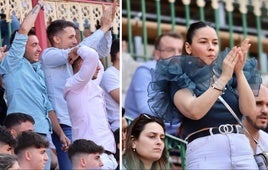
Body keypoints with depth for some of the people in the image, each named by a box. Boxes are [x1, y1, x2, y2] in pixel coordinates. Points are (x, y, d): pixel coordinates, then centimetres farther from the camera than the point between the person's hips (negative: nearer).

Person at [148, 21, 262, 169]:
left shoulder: (231, 75, 15)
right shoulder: (180, 80, 5)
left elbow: (249, 110, 2)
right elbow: (194, 111, -13)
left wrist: (239, 72, -6)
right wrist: (223, 78, -12)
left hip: (242, 149, 3)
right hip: (205, 152, -3)